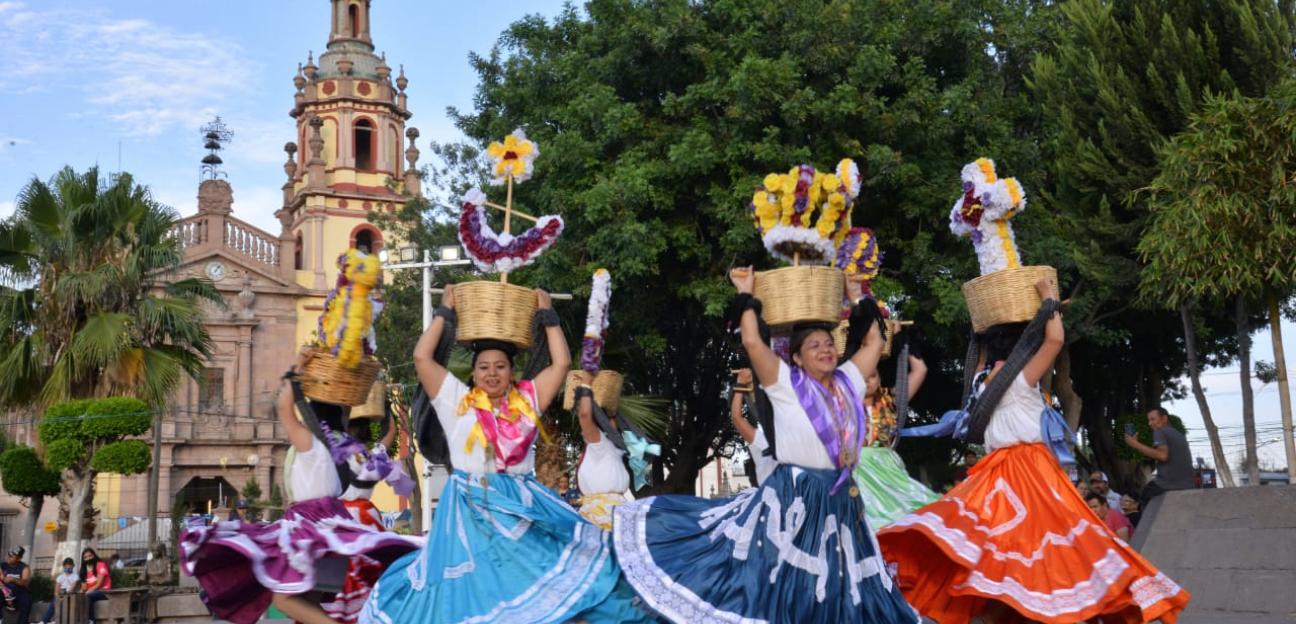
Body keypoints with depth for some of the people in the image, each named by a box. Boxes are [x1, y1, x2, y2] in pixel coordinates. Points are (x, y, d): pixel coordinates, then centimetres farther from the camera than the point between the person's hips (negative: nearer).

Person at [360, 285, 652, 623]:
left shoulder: (526, 401, 12)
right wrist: (445, 313, 8)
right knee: (470, 591, -9)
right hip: (471, 509, -2)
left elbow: (562, 362, 7)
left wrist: (547, 315, 13)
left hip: (523, 506, 2)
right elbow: (422, 357, 1)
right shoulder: (457, 401, 8)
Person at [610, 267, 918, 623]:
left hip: (841, 499, 5)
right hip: (793, 496, -5)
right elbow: (752, 343, -16)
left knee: (834, 591, 12)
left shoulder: (848, 382, 10)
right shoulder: (787, 384, -5)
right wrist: (746, 295, -7)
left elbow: (874, 342, 19)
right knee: (777, 584, -2)